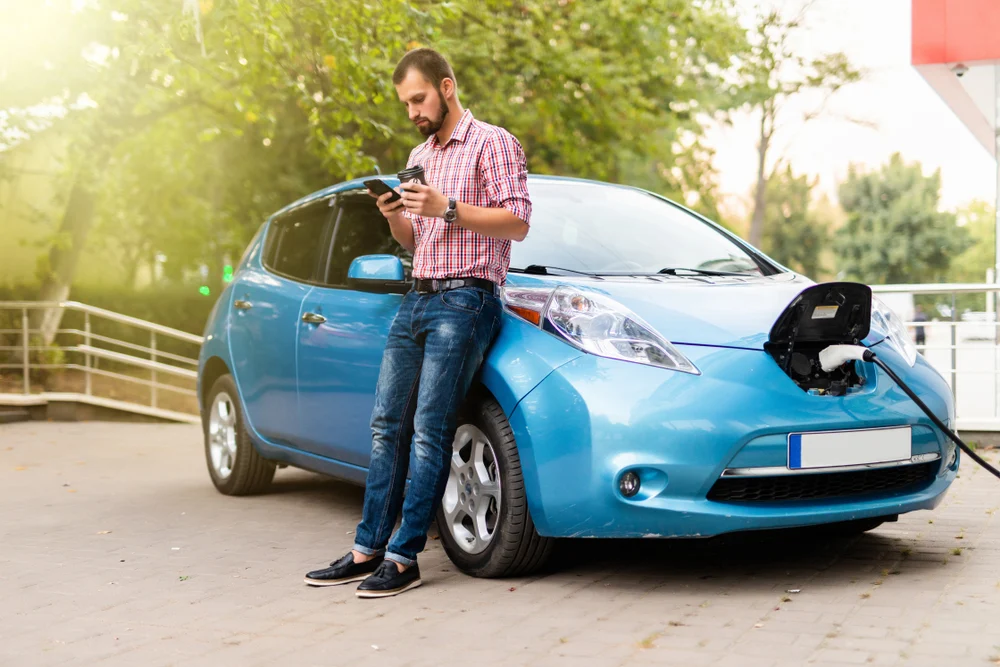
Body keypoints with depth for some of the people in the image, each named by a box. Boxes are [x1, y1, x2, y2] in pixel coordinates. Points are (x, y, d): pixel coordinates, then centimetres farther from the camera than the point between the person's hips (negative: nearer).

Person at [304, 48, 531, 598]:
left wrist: (446, 209, -17)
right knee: (388, 425, 4)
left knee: (430, 431, -10)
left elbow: (517, 222, -10)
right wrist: (395, 217, 4)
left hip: (464, 300, -8)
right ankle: (368, 550, 9)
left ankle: (404, 558, -7)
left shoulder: (492, 143, 0)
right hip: (417, 299, 8)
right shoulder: (419, 155, 23)